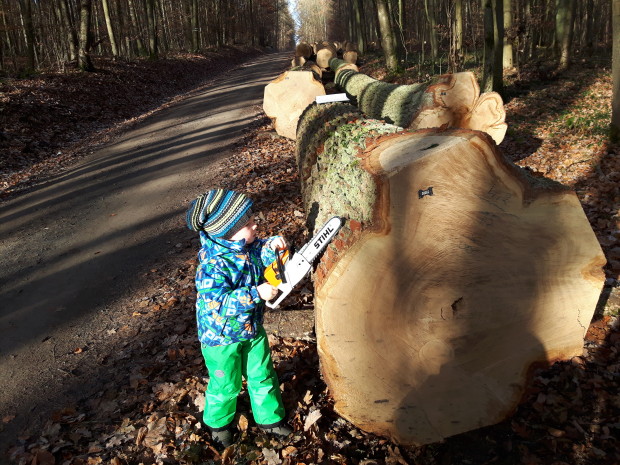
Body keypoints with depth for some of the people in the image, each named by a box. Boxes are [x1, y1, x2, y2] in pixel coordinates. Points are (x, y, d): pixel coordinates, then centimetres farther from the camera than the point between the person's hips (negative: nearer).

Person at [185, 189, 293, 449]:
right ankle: (218, 422, 44)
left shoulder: (249, 247, -10)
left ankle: (269, 417, 44)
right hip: (221, 337, -6)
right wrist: (255, 293, -40)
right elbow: (217, 302, -37)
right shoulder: (213, 264, -33)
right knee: (226, 385, 15)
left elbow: (259, 256, 11)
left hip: (252, 329, 7)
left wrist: (270, 246, -12)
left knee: (263, 377, 21)